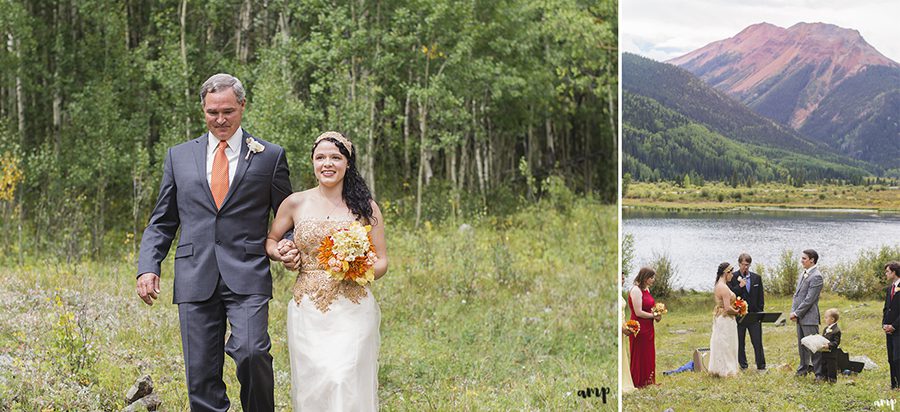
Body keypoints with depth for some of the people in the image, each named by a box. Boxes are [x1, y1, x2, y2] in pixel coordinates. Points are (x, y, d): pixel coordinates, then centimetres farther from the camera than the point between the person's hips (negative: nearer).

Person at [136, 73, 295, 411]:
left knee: (251, 352, -22)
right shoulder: (179, 156, 14)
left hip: (247, 278, -2)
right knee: (201, 373, 2)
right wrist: (147, 267, 1)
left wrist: (292, 248, -7)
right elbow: (161, 223, 16)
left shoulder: (270, 156, 8)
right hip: (195, 279, 2)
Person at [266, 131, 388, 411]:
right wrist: (280, 253, -4)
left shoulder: (365, 207, 4)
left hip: (352, 312, -1)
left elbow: (381, 261, 7)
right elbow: (269, 241, 19)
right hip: (307, 311, 2)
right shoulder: (296, 203, 6)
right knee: (312, 384, 1)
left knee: (344, 380, -15)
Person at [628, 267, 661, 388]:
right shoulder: (636, 290, -17)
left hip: (648, 328, 9)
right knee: (639, 356, 2)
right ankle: (638, 382, 11)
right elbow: (638, 312, -21)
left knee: (649, 354, 14)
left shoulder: (646, 289, 10)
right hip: (640, 328, -9)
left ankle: (648, 380, 23)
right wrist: (653, 316, -11)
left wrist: (657, 313, 1)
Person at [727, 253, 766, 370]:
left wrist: (759, 313, 3)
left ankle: (761, 366, 5)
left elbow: (761, 297, 11)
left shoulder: (756, 278, 9)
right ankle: (742, 366, 12)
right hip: (738, 315, -2)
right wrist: (740, 286, -20)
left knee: (757, 342, 0)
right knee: (740, 343, 4)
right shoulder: (732, 278, -1)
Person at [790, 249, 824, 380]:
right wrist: (793, 311, 4)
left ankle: (819, 373, -3)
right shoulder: (803, 274, 14)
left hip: (809, 317, -9)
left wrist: (797, 313, -15)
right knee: (801, 344, 17)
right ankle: (803, 369, 27)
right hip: (800, 316, 9)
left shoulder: (816, 277, -15)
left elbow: (809, 299, -19)